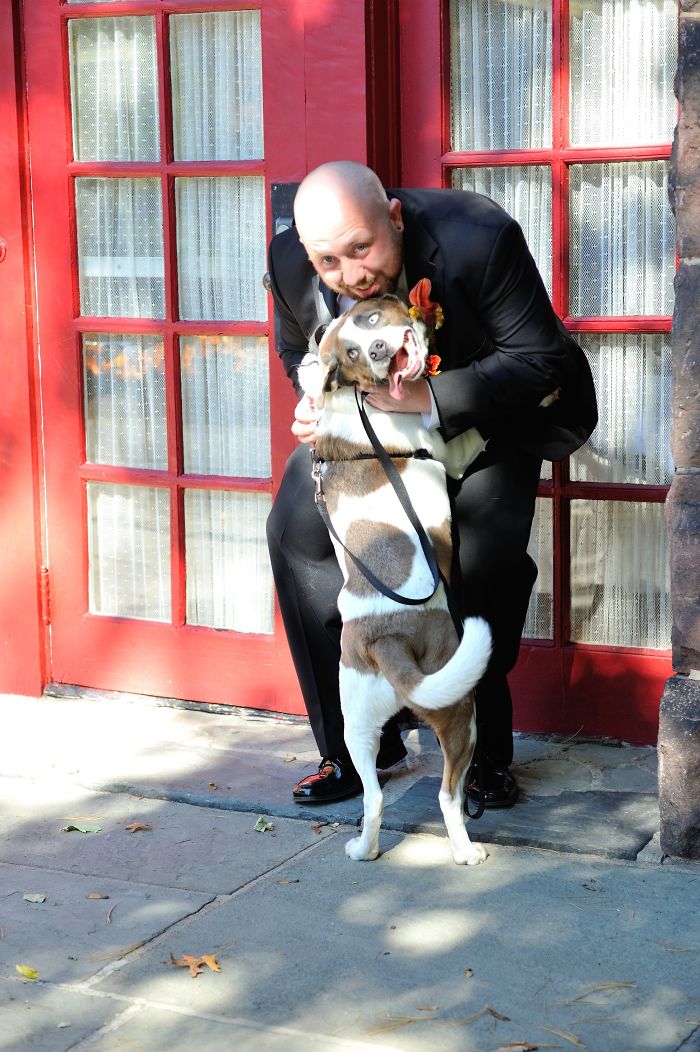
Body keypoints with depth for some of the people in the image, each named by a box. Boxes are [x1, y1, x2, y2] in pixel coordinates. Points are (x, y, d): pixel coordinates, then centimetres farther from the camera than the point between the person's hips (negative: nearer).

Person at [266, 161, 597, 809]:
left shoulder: (479, 239, -35)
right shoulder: (290, 261, -21)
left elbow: (538, 360, -28)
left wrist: (432, 399, -41)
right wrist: (314, 401, -20)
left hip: (487, 418, -4)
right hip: (362, 416, 4)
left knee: (486, 559, -22)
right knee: (298, 529, -9)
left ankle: (487, 754, 1)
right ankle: (354, 746, 3)